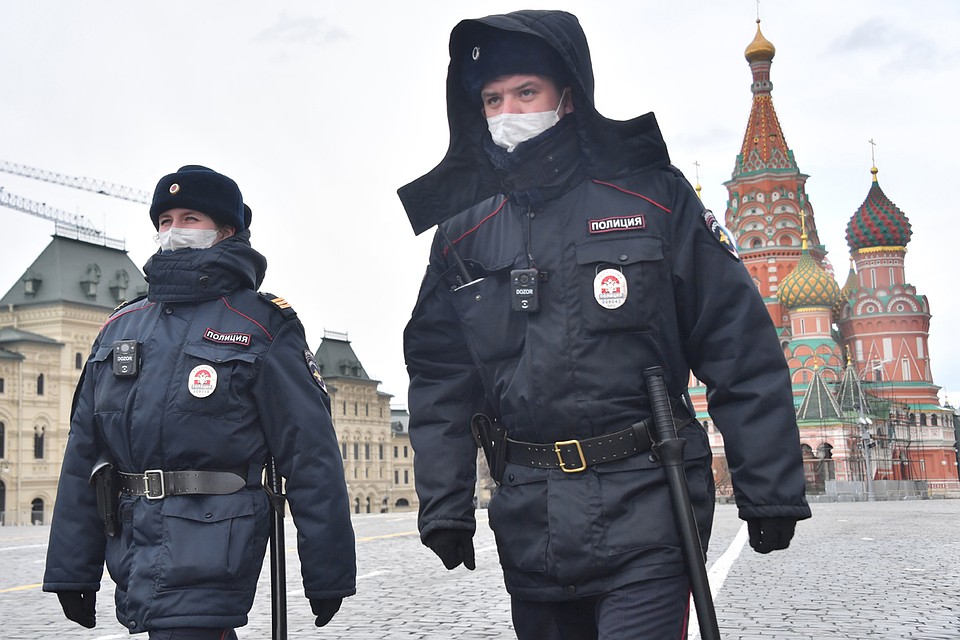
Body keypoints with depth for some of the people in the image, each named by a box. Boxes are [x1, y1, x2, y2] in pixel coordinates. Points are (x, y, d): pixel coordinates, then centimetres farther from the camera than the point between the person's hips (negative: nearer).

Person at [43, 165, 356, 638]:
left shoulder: (264, 327, -2)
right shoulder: (120, 328, 14)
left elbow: (311, 455, -6)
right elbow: (83, 453, 14)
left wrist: (328, 575, -7)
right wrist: (72, 570, 11)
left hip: (207, 557, -5)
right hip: (130, 550, 6)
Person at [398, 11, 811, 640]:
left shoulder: (653, 198, -1)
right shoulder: (463, 234, 8)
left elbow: (741, 348, -2)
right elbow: (439, 382, 11)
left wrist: (771, 489, -4)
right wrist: (444, 507, 6)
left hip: (643, 510, -3)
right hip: (529, 523, 4)